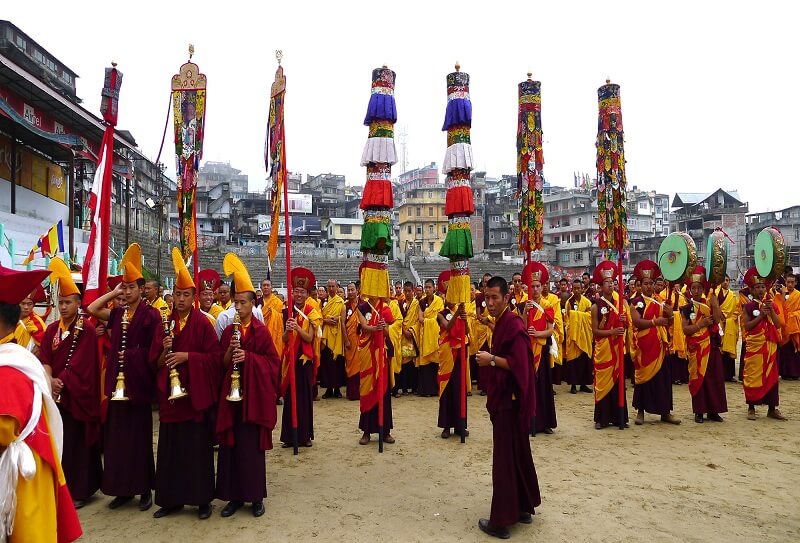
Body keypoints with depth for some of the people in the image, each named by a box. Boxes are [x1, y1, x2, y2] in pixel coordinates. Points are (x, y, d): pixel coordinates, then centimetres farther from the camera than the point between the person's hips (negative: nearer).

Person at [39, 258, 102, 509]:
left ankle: (79, 490, 10)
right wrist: (50, 380, -14)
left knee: (76, 443, 1)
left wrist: (60, 381, -17)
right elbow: (44, 358, 2)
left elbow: (79, 363, -13)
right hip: (55, 395, 5)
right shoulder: (52, 329, 10)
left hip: (77, 396, -5)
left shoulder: (86, 329, -7)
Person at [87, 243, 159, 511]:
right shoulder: (118, 313, 11)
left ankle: (144, 489, 14)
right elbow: (92, 309, 3)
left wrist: (131, 355, -13)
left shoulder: (151, 314, -8)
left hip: (138, 381, -6)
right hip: (117, 380, 6)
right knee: (117, 435, 10)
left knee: (139, 435, 2)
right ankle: (123, 488, 21)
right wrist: (113, 292, 4)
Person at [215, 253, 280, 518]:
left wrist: (249, 356, -16)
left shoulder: (261, 331, -3)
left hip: (254, 394, -3)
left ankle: (256, 496, 15)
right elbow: (222, 364, 6)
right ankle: (235, 495, 19)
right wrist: (230, 350, -13)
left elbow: (272, 362, -4)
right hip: (231, 392, 3)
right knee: (231, 444, 6)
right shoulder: (228, 331, 7)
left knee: (252, 445, 2)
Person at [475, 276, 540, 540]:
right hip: (506, 398, 10)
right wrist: (490, 358, 6)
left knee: (504, 458, -2)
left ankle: (501, 520, 7)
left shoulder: (513, 324, -18)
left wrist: (491, 360, -19)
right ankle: (523, 508, 31)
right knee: (517, 453, 18)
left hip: (509, 400, -10)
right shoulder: (502, 323, 11)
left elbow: (519, 364, -25)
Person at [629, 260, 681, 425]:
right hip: (643, 345, -4)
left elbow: (668, 323, 13)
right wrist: (655, 321, -22)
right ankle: (640, 411, 13)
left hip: (659, 344, 4)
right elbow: (636, 321, -17)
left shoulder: (660, 301, 11)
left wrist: (670, 315, -7)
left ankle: (665, 412, 14)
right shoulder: (636, 301, -3)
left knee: (663, 377, 6)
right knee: (643, 376, 3)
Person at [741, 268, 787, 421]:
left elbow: (779, 325, 0)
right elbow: (747, 326, -12)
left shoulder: (772, 304, 7)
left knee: (771, 375, 7)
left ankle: (772, 408, 15)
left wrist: (771, 311, -13)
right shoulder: (748, 307, -3)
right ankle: (751, 408, 8)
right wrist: (762, 314, -16)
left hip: (770, 345, 4)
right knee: (753, 375, -1)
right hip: (755, 345, -3)